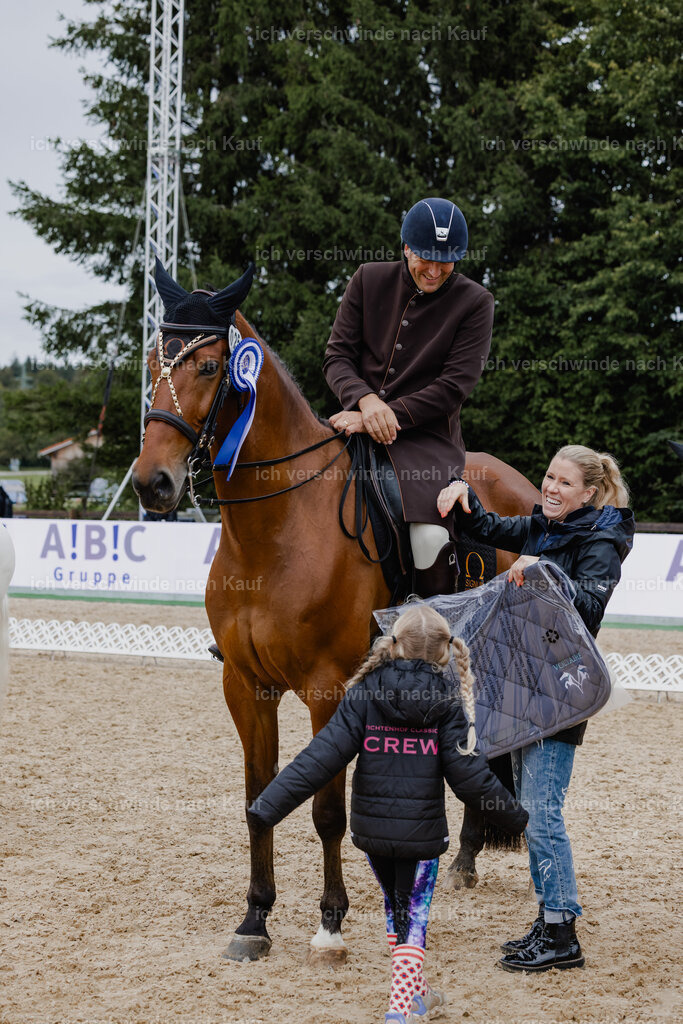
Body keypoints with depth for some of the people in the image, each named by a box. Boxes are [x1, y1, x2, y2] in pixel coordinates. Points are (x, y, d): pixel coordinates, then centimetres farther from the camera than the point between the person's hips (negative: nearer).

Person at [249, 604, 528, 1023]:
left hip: (371, 827, 2)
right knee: (415, 913, 8)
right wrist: (516, 818, 6)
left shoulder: (365, 694, -8)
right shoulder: (445, 702, -9)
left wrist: (268, 807, -11)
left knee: (395, 906, 22)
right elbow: (469, 776, -8)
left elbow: (321, 759, -13)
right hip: (422, 830, -2)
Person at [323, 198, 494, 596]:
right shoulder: (369, 280, 5)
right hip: (358, 422, 4)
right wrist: (366, 399, -17)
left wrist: (390, 415, -19)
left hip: (428, 435, -3)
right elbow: (338, 355, 4)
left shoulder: (475, 302, -3)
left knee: (431, 537, -27)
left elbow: (452, 388, -9)